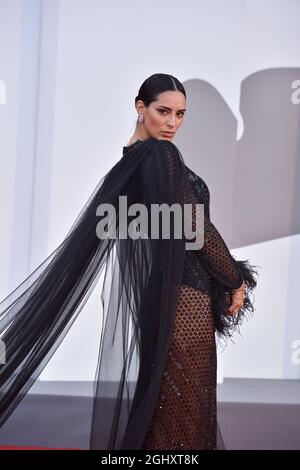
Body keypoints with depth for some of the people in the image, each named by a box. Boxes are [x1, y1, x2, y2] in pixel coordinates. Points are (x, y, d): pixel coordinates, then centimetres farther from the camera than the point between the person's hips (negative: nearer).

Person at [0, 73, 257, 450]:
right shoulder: (161, 154, -15)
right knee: (185, 400, 3)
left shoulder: (130, 158, 11)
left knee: (160, 396, 19)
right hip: (183, 295, -9)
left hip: (156, 292, 9)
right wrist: (236, 281, -7)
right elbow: (197, 225, -17)